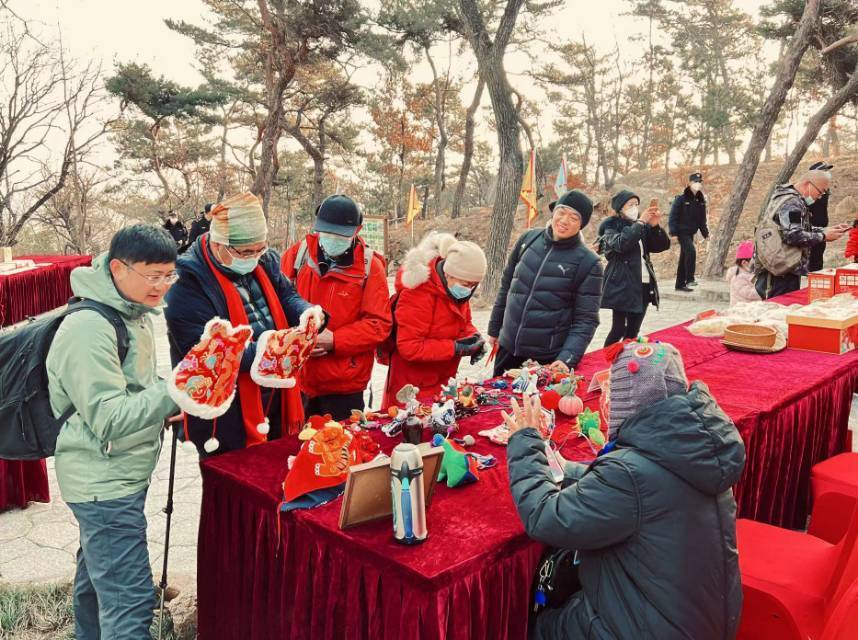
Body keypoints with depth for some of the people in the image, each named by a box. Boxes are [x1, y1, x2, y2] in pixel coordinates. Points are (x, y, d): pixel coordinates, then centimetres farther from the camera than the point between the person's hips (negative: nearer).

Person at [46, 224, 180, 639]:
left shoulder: (134, 313, 8)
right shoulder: (89, 329, -22)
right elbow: (109, 419, -25)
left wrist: (166, 404, 3)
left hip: (122, 473, 10)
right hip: (104, 481, -10)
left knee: (97, 572, 26)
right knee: (130, 599, -7)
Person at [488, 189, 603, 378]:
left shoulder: (588, 263, -11)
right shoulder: (529, 239, 0)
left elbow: (586, 319, -11)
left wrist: (567, 357, -24)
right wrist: (494, 328, 13)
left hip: (551, 357, -4)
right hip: (508, 348, 4)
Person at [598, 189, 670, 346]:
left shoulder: (642, 227, 15)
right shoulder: (611, 226, -2)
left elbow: (663, 245, 9)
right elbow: (621, 244, -22)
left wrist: (655, 226, -7)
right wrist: (640, 223, -20)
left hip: (644, 285, 6)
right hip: (622, 285, -6)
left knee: (633, 331, 8)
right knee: (619, 329, -9)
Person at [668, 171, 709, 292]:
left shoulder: (701, 200, 8)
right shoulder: (681, 199, -11)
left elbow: (702, 219, 15)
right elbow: (673, 216, -13)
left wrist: (705, 233, 12)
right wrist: (673, 232, -19)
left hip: (691, 232, 7)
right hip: (682, 231, -7)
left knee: (684, 257, 11)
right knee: (691, 251, -23)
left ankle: (680, 284, 17)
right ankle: (689, 279, -14)